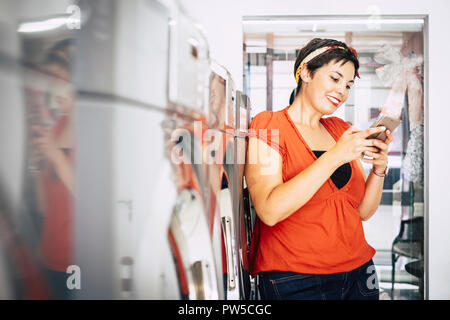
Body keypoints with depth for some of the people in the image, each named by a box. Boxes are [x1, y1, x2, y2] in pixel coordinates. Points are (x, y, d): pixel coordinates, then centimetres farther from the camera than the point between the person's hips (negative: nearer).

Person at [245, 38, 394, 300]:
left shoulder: (341, 129, 10)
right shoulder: (269, 124, -9)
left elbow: (363, 211, 9)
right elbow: (270, 211, -23)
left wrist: (379, 167, -9)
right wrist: (335, 157, -25)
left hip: (358, 269, 6)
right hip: (295, 280, -6)